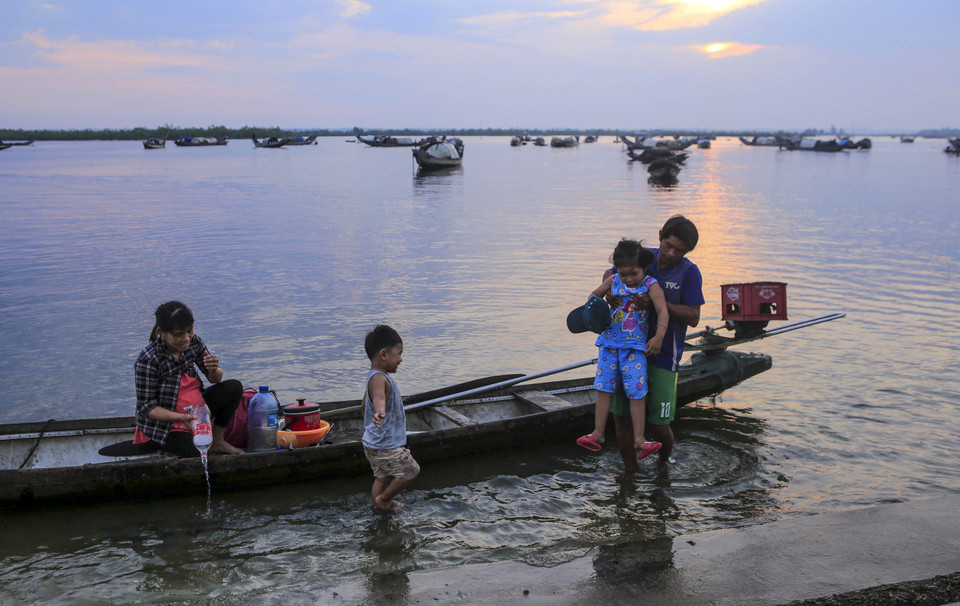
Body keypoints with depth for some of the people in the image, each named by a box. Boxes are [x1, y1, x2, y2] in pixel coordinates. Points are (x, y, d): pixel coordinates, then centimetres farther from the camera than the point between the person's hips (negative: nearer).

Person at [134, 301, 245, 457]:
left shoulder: (194, 342, -6)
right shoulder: (148, 360, -22)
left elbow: (215, 379, 5)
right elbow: (146, 407, -18)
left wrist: (214, 370, -21)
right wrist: (181, 418, -32)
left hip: (196, 413, 7)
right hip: (166, 425, -7)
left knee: (234, 387, -10)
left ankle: (218, 442, 2)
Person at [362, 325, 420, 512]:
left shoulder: (374, 376, 7)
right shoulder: (378, 379, -27)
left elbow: (366, 402, 24)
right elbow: (378, 396, -51)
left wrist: (368, 426, 40)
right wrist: (379, 411, -73)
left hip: (373, 442, 10)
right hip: (385, 446, -10)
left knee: (383, 476, 21)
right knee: (411, 471, 5)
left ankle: (380, 504, 33)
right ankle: (383, 499, 17)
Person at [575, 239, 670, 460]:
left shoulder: (651, 286, -9)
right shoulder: (613, 280, 2)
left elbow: (663, 311, -17)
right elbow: (595, 295, 17)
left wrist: (658, 336, -28)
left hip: (635, 346, -3)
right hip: (610, 343, 4)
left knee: (637, 392, -5)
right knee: (604, 388, 4)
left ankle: (638, 439, 0)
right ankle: (598, 434, 11)